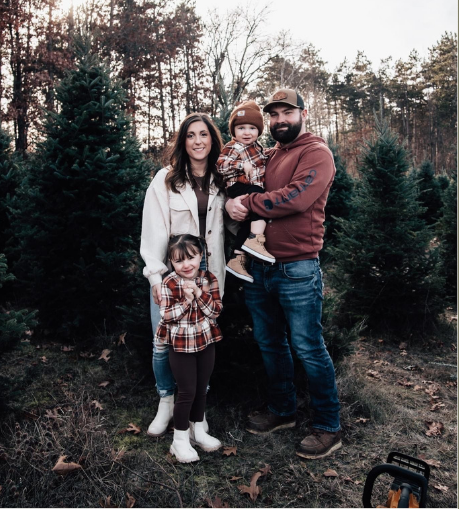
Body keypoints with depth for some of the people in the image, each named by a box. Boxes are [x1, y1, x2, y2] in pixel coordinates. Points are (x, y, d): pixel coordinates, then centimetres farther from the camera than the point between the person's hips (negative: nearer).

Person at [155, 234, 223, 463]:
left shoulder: (209, 279, -4)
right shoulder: (169, 284, -13)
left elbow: (216, 311, -9)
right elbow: (166, 317, -16)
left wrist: (199, 294, -22)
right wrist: (186, 300, -25)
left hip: (206, 342, 4)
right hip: (181, 345, -3)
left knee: (201, 389, 16)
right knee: (187, 392, 1)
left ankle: (197, 430, 36)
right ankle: (180, 440, 18)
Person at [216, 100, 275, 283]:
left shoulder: (256, 147, 21)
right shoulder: (233, 148, -7)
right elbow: (221, 165, -20)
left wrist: (267, 157, 23)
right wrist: (242, 165, -25)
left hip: (254, 189, 9)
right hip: (239, 187, -9)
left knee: (248, 221, 10)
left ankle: (236, 259, 18)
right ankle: (255, 239, -34)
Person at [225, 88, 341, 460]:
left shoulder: (316, 153, -5)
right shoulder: (269, 157, 18)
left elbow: (296, 198, -21)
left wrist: (247, 203, -14)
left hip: (297, 271, -7)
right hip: (260, 267, 8)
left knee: (308, 348, 1)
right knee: (269, 343, 16)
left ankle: (328, 426, 19)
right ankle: (282, 409, 35)